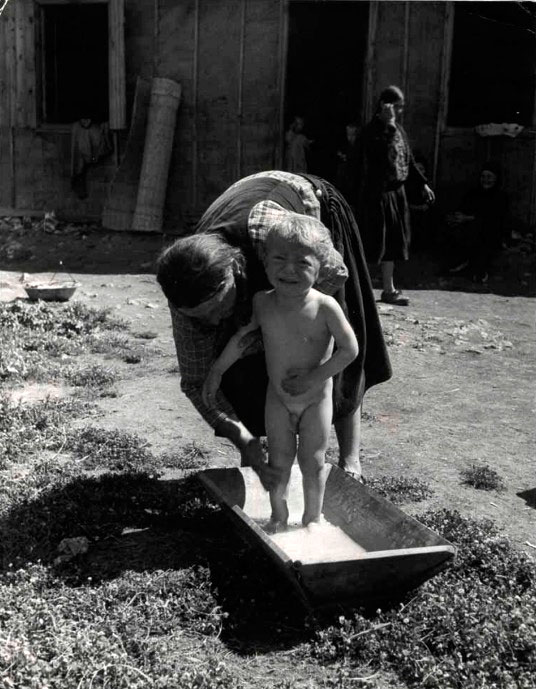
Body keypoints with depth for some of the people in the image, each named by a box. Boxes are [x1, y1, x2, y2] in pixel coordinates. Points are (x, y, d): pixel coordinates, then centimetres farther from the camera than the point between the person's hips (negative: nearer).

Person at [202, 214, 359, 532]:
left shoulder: (325, 307, -23)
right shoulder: (262, 303, -12)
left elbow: (350, 349, -16)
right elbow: (242, 338, 5)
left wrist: (314, 377, -22)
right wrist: (217, 372, 11)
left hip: (316, 398, -2)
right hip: (278, 397, 2)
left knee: (312, 460, 4)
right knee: (279, 459, 7)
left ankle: (313, 518, 26)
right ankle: (279, 516, 27)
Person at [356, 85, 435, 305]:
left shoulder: (398, 129, 14)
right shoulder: (372, 130, -11)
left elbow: (409, 161, 19)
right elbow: (381, 151, -28)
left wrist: (423, 184, 16)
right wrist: (389, 124, -27)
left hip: (396, 191, 8)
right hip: (376, 193, -8)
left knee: (393, 240, 11)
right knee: (374, 240, -6)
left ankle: (389, 289, 19)